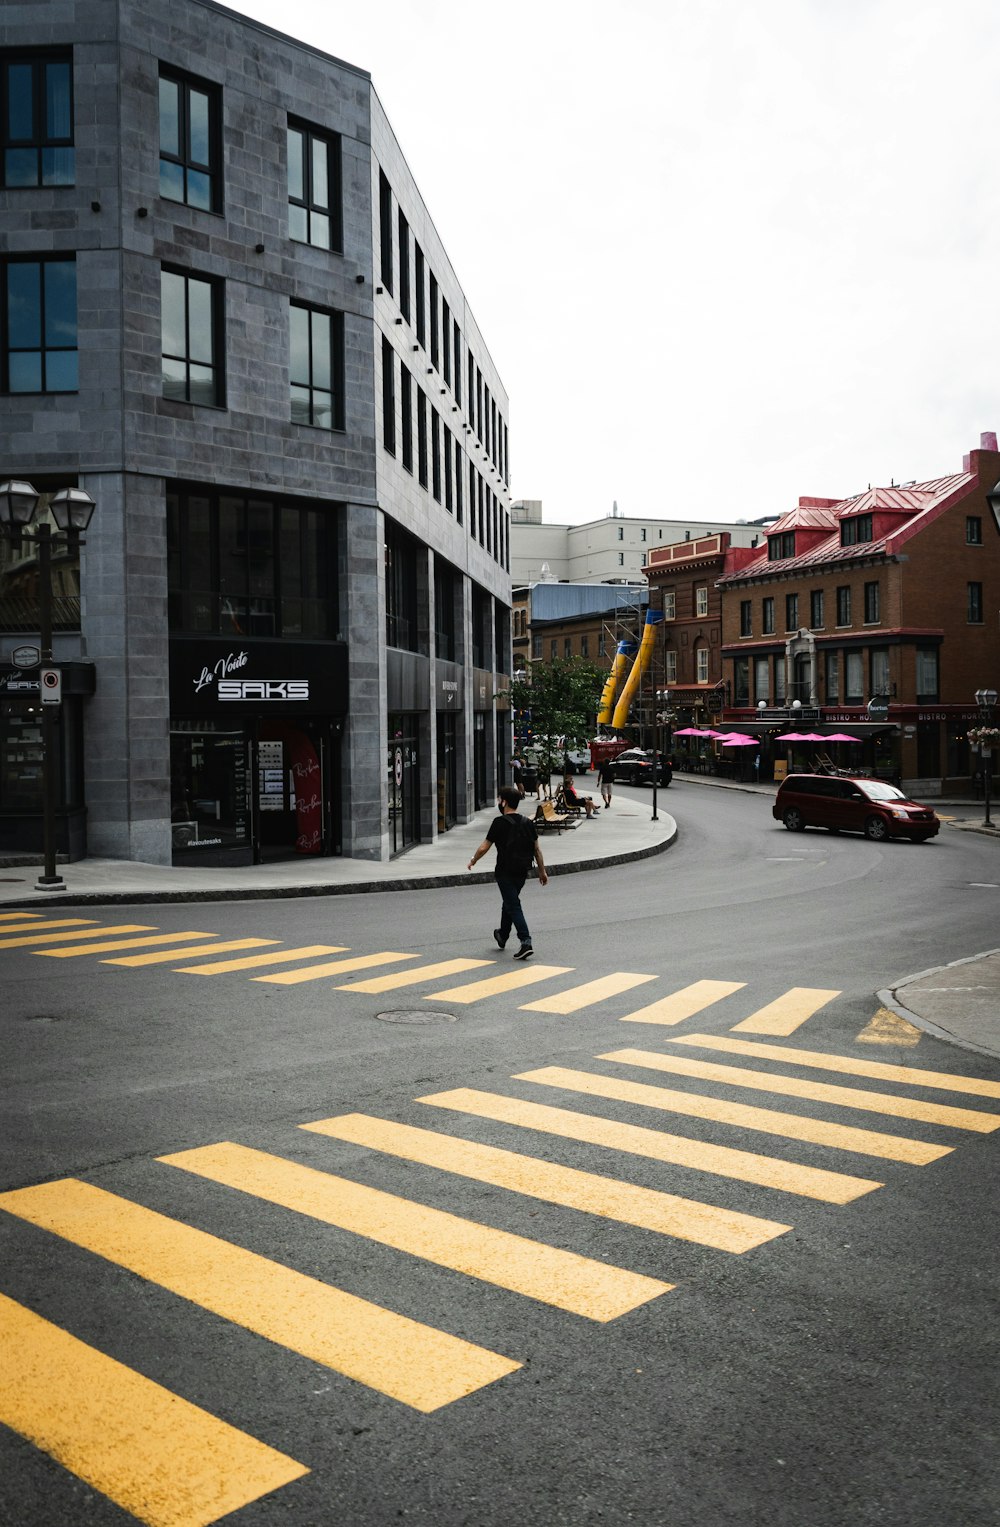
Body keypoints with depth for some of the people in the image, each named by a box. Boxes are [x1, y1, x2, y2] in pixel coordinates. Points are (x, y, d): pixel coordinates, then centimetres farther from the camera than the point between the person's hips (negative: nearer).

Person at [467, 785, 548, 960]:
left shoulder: (500, 822, -12)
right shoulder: (527, 823, 6)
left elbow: (484, 847, -8)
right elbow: (537, 849, 7)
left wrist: (473, 860, 9)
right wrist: (542, 871, 14)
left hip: (505, 871, -7)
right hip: (522, 871, 7)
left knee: (513, 906, -7)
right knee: (509, 901, 24)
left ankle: (526, 942, -19)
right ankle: (502, 936, 40)